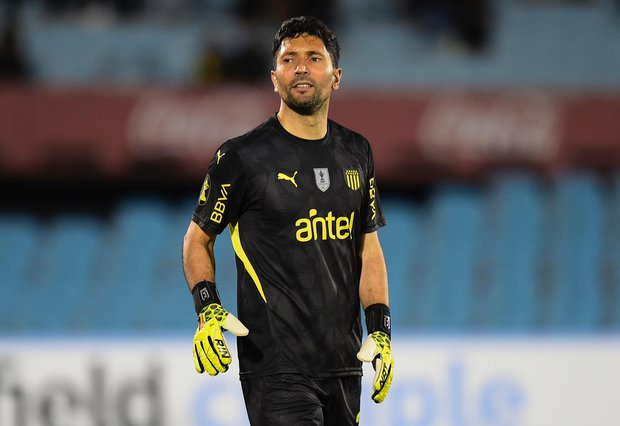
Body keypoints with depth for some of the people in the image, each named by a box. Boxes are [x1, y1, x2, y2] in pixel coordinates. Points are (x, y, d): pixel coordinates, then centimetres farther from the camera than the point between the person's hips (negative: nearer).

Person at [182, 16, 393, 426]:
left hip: (344, 362, 6)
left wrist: (380, 329, 6)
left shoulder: (356, 153, 11)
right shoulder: (242, 156, -6)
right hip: (276, 367, -6)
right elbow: (198, 238, 3)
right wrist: (207, 309, -13)